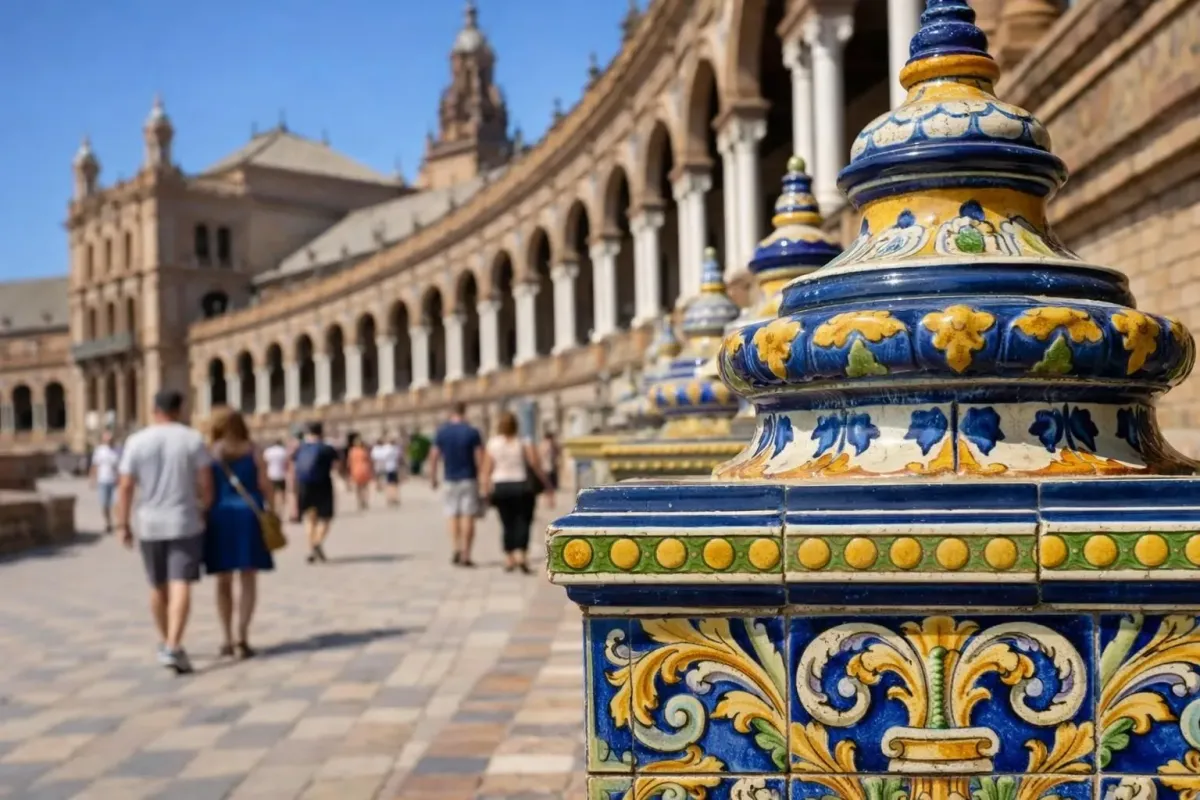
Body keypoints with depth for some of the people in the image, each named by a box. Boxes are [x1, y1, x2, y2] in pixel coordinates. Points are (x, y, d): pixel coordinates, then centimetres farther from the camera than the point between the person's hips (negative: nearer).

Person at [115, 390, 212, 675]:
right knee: (181, 586, -7)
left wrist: (123, 525, 3)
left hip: (149, 525, 2)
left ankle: (167, 643, 31)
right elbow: (206, 482, -7)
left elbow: (126, 487, -3)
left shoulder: (136, 442, 0)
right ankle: (173, 648, -19)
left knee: (158, 587, 17)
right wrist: (205, 511, 7)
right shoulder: (193, 439, -3)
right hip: (185, 523, -2)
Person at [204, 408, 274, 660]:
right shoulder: (252, 451, 4)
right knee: (248, 580, 0)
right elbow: (266, 485, 0)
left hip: (219, 518, 0)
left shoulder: (208, 454, 1)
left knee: (223, 582, 10)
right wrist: (272, 512, 6)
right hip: (249, 516, 0)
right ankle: (242, 638, -12)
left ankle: (228, 640, 10)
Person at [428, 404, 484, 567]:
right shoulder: (472, 431, -6)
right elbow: (480, 457, -8)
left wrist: (433, 477, 10)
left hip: (451, 480, 2)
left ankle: (456, 549, -6)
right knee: (468, 517, 1)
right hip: (469, 479, -2)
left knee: (453, 516, 11)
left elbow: (434, 456, 1)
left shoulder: (441, 432, 1)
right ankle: (465, 555, -2)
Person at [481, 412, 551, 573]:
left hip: (500, 487, 2)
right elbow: (536, 465, -7)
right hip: (522, 487, -2)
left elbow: (487, 469, -1)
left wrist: (486, 490, 6)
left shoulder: (492, 444, 1)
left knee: (508, 524, 10)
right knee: (523, 522, 4)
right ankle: (521, 555, -11)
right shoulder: (524, 443, -3)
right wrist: (547, 485, 0)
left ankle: (509, 558, 8)